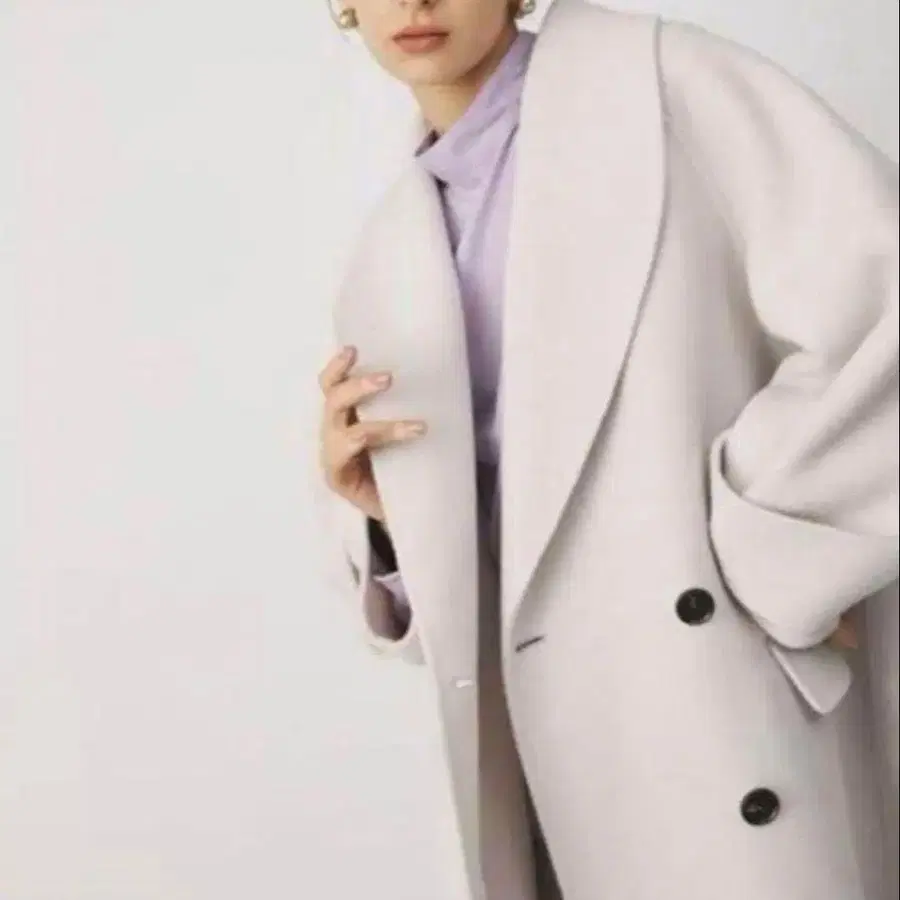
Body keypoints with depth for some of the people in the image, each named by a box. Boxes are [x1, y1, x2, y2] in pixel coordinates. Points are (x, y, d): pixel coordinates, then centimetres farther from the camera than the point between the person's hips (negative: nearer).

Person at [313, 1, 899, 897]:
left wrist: (757, 560, -13)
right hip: (537, 709, 5)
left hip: (725, 682, -5)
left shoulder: (661, 80, -1)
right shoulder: (384, 261, 14)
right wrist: (371, 505, -2)